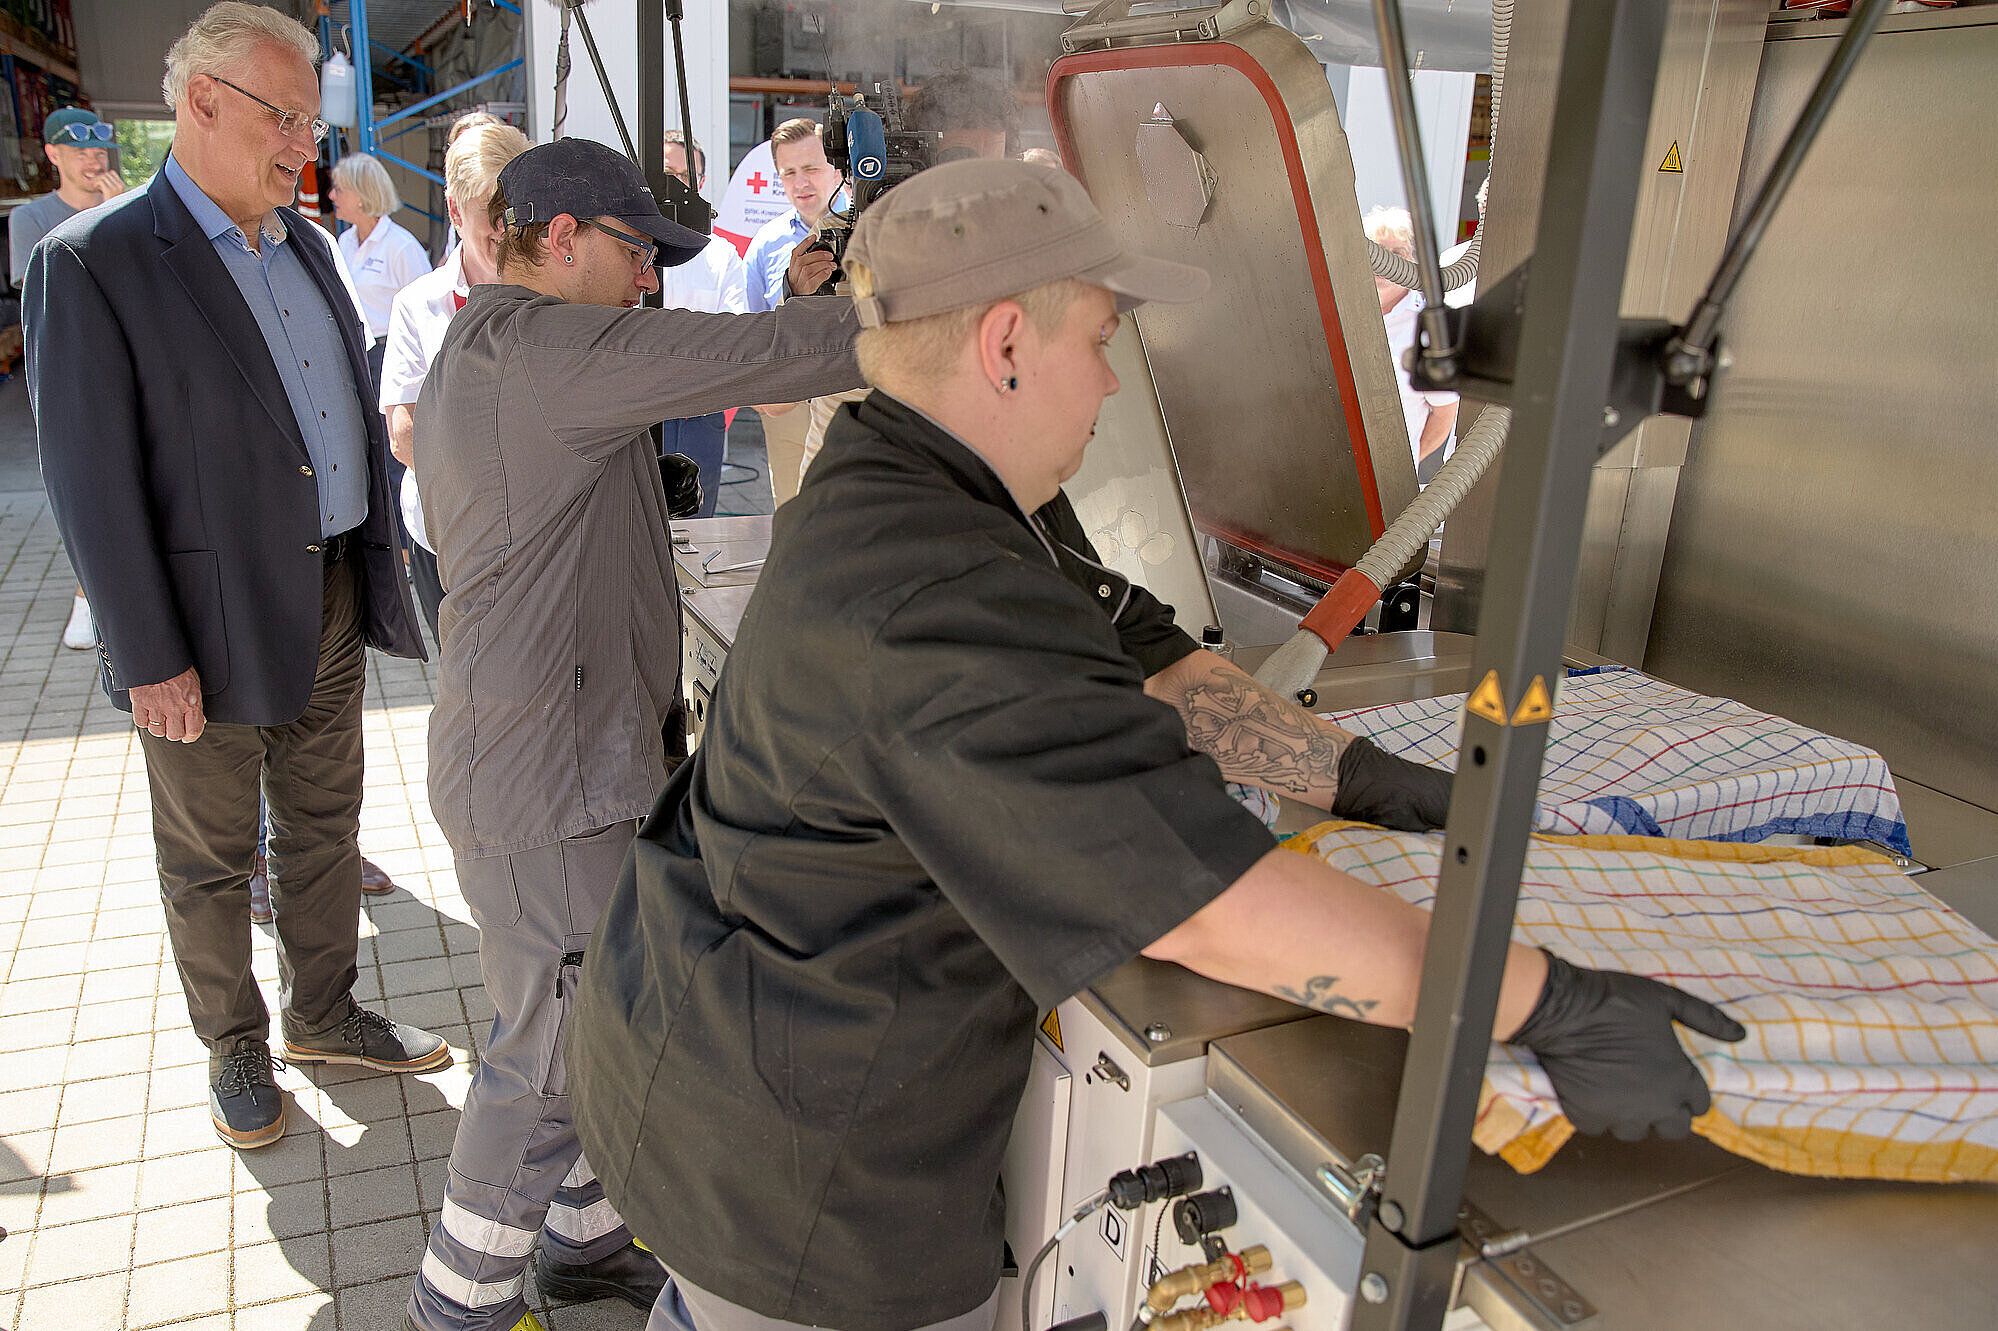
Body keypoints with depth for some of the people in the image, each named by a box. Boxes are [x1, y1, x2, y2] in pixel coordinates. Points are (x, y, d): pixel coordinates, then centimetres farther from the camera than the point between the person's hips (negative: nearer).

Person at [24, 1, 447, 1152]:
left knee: (326, 823, 18)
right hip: (212, 623, -6)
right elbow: (92, 484, -16)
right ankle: (236, 1048, 31)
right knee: (210, 858, 12)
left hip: (335, 602, 7)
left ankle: (324, 1013, 37)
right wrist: (151, 659, -16)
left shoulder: (305, 244, 8)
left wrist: (381, 557, 11)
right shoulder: (93, 262, -14)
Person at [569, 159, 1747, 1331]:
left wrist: (1362, 774, -3)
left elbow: (1144, 662, 6)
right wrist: (1552, 1011, -28)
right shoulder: (931, 609, -35)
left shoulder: (953, 493, 1)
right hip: (787, 1156, -9)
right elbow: (1216, 905, -36)